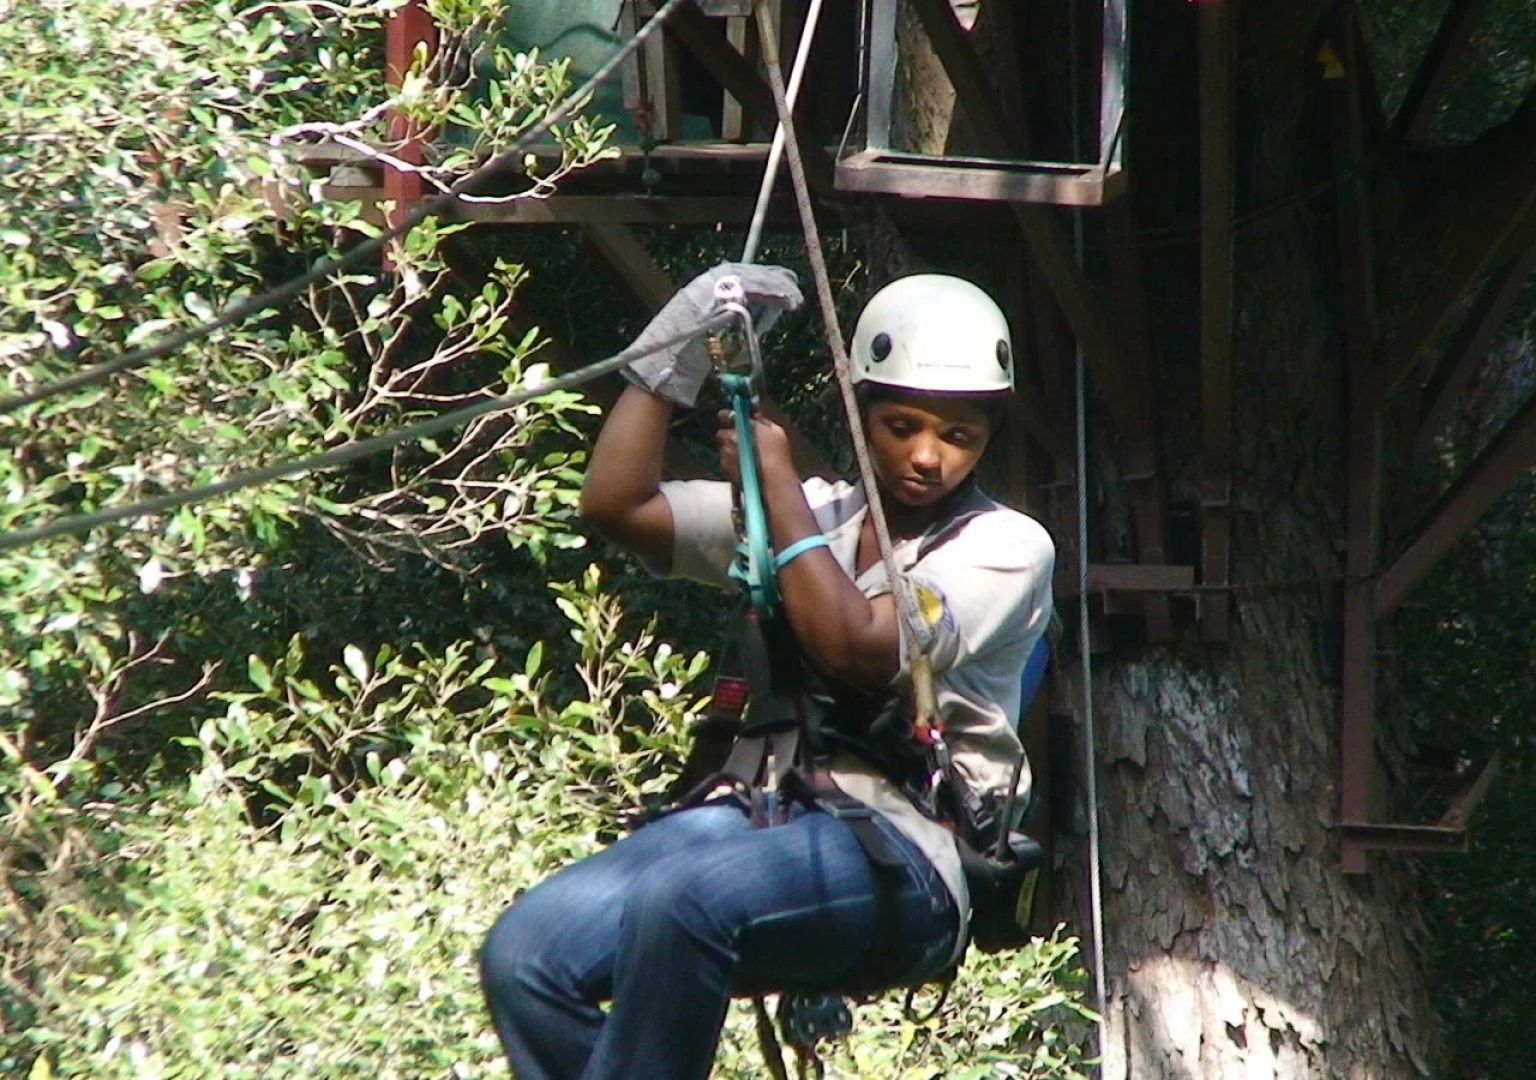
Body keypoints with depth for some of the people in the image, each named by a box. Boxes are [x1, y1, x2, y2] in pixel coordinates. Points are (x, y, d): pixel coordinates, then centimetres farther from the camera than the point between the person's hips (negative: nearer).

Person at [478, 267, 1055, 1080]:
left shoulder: (1006, 546, 5)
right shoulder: (811, 516, 21)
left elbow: (858, 646, -11)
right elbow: (615, 503, 15)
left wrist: (778, 482, -1)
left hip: (896, 855, -6)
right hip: (750, 813, 6)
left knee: (681, 900, -37)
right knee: (524, 953, -19)